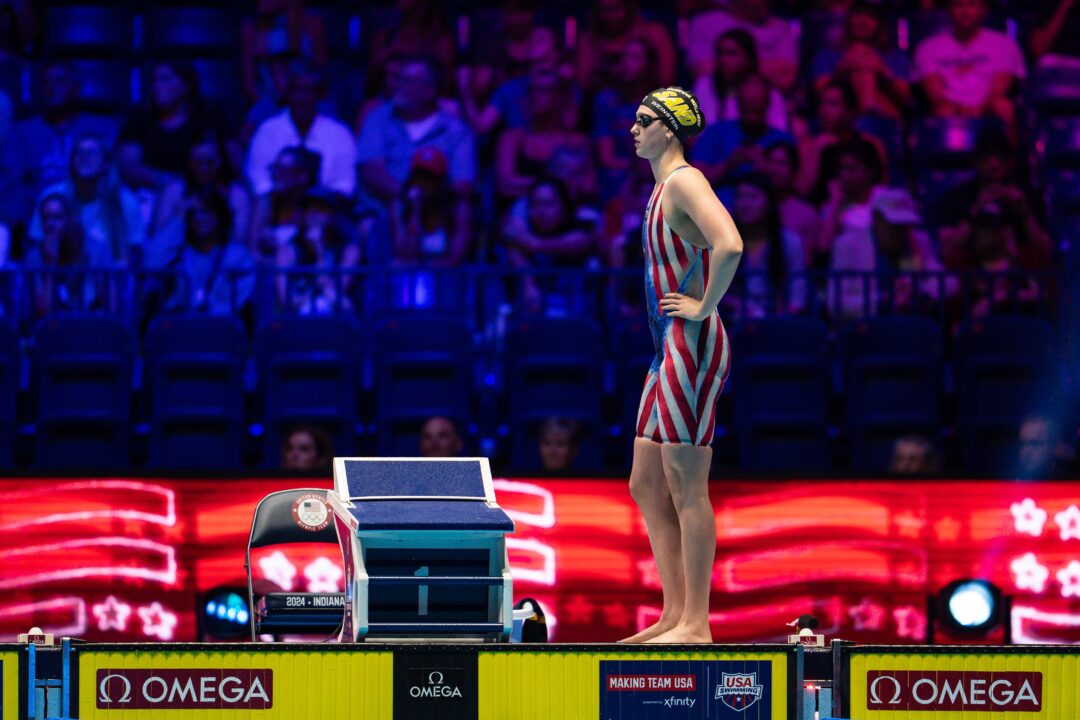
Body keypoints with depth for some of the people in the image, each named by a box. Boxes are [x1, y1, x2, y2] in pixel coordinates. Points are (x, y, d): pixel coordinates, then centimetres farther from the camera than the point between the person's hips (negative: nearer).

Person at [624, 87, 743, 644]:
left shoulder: (684, 181, -12)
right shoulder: (663, 186, 18)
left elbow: (729, 246, -28)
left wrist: (704, 306, -18)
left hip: (693, 344, -10)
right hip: (670, 348, 10)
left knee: (686, 490, -8)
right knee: (646, 487, 12)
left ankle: (696, 624, -5)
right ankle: (675, 614, 15)